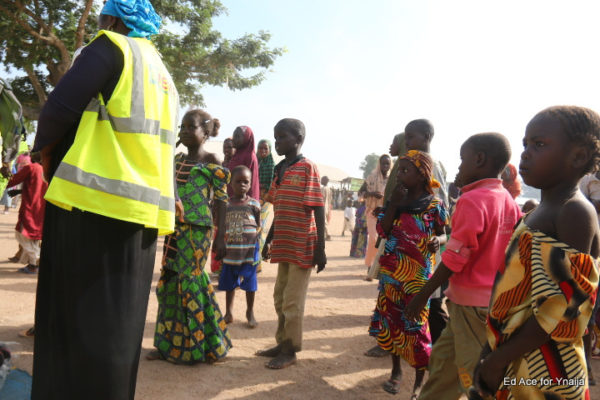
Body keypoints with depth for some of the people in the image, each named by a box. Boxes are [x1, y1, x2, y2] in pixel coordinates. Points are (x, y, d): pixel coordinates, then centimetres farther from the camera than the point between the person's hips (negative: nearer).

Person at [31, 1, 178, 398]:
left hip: (95, 200, -7)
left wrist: (47, 152, 8)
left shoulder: (112, 46, -1)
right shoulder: (163, 75, 22)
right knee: (117, 320, 13)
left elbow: (59, 109, -10)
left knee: (78, 317, 0)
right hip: (143, 209, 8)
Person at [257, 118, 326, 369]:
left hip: (302, 246, -8)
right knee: (280, 297, 15)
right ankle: (282, 343, 29)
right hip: (284, 244, 8)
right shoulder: (279, 170, 11)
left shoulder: (308, 168, -11)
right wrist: (269, 241, 17)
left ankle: (290, 351, 14)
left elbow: (318, 210, -14)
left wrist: (320, 248, -17)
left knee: (293, 301, 1)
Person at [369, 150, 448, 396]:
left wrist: (438, 241, -20)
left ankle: (419, 379, 18)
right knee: (391, 321, 12)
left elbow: (443, 235, 3)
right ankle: (396, 371, 31)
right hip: (391, 272, 4)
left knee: (416, 325, 1)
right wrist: (393, 204, -14)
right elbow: (382, 231, -5)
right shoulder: (396, 200, 2)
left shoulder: (435, 206, -7)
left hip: (419, 275, -4)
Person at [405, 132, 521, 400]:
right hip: (498, 299, 8)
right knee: (443, 359, 19)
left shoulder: (471, 200, -17)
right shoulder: (509, 202, 7)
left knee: (476, 377, 3)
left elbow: (455, 258, -18)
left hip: (472, 303, -8)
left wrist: (423, 295, -11)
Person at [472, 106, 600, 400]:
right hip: (515, 358, 8)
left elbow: (562, 309, -23)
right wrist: (497, 353, 12)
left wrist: (499, 358, -18)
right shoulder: (542, 211, 9)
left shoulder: (574, 213, -18)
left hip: (543, 374, -8)